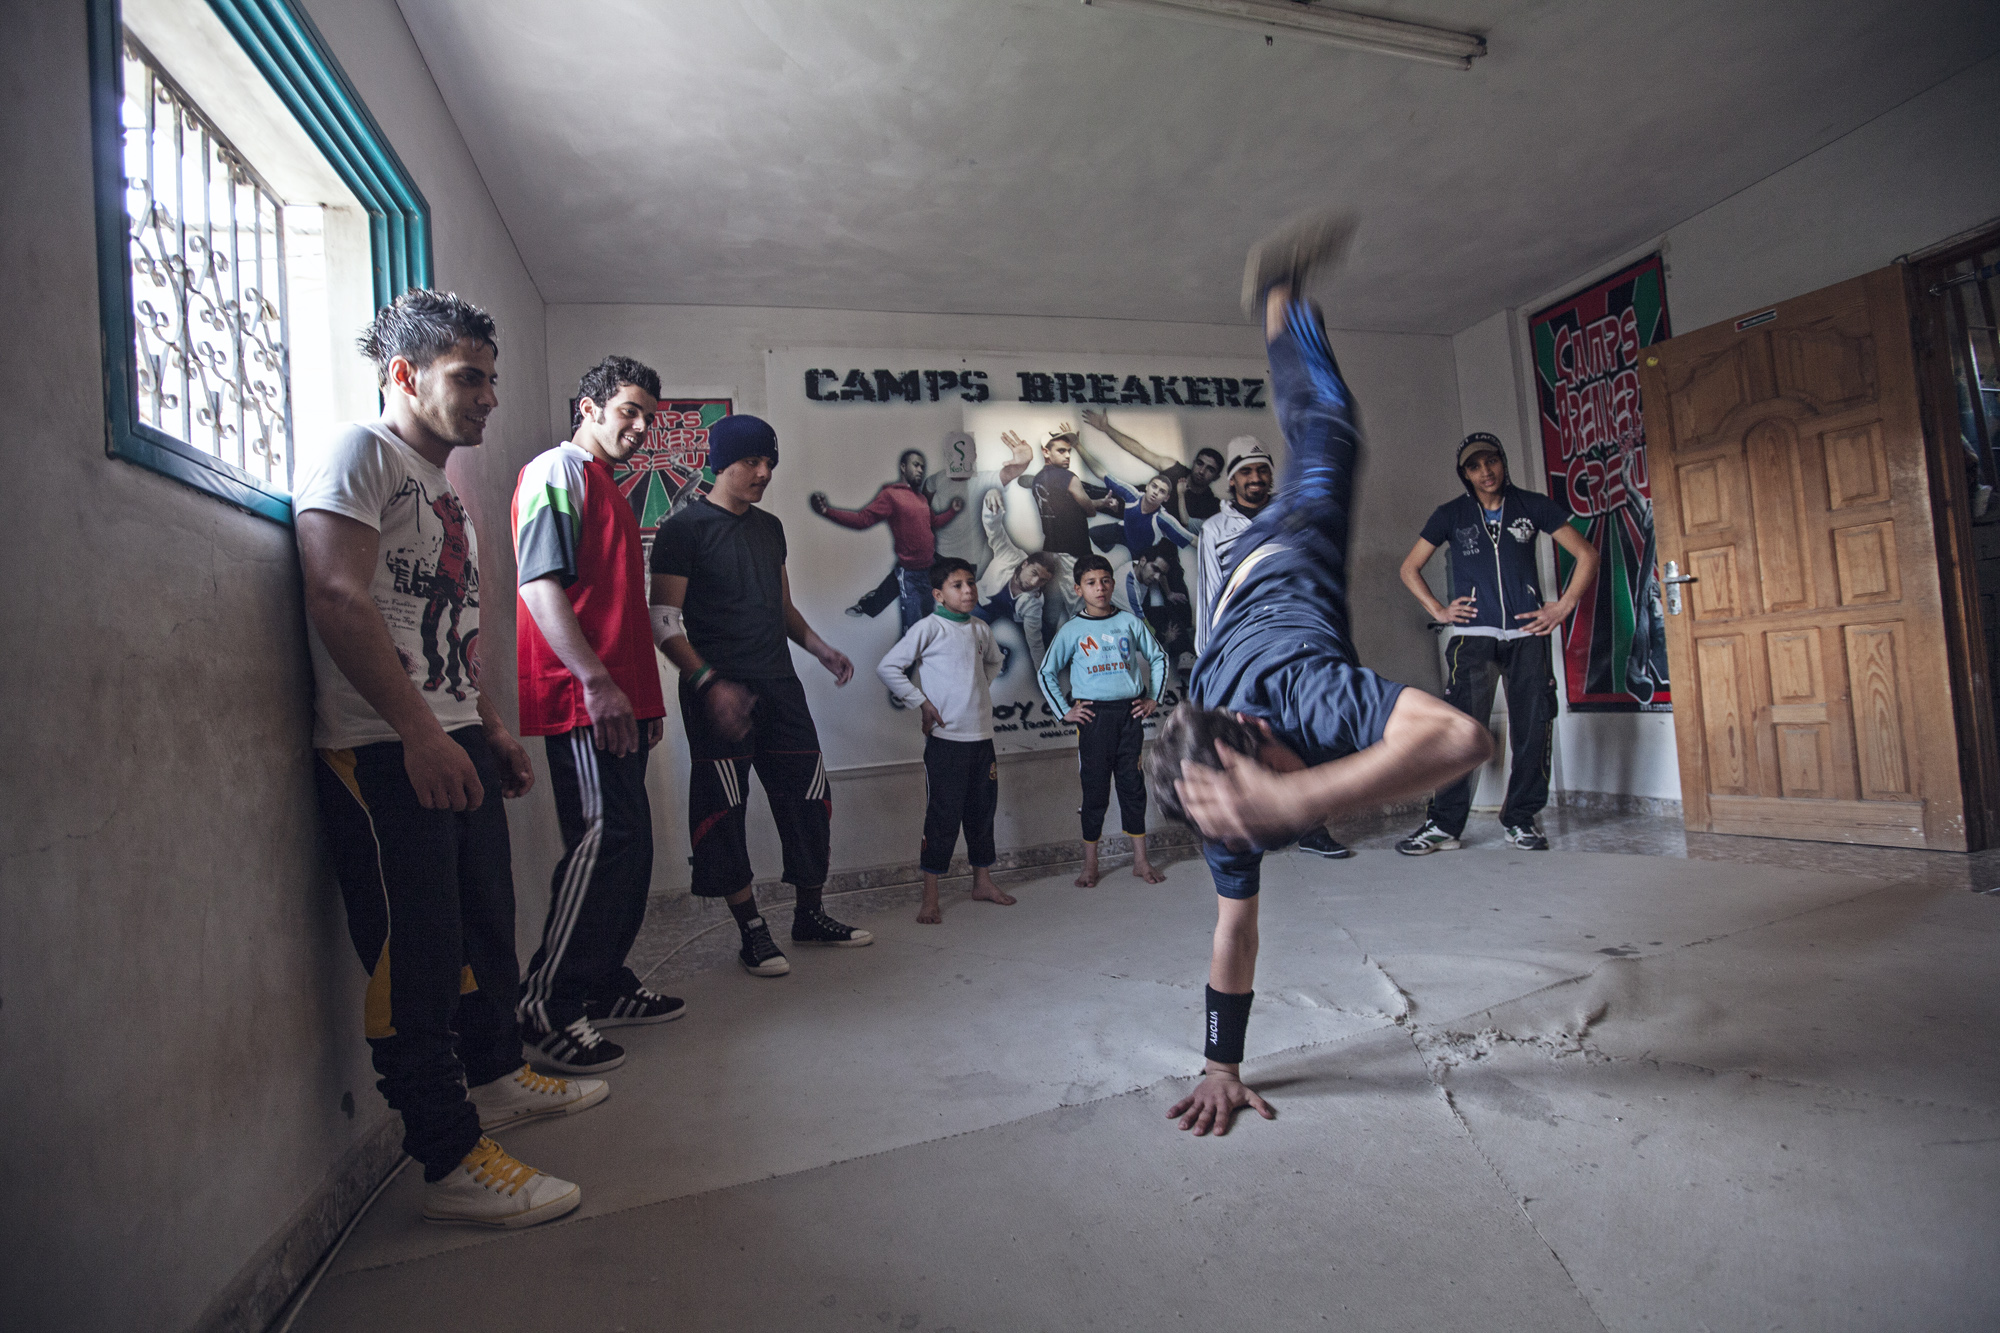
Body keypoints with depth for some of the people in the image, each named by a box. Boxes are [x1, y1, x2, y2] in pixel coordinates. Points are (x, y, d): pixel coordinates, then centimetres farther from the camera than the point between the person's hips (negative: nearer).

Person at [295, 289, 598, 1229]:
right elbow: (338, 597, -19)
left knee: (486, 922, 19)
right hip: (382, 753, -9)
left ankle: (495, 1077, 38)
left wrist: (488, 728, 18)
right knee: (415, 958, -3)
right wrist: (418, 732, -23)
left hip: (451, 744, 10)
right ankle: (452, 1162, 8)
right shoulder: (360, 454, -7)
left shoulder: (447, 488, 21)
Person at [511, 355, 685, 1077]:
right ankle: (546, 1007, -3)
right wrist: (596, 680, -23)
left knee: (628, 843, 11)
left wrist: (647, 694, 24)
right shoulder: (556, 471, -3)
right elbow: (540, 584, -15)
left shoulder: (610, 491, 26)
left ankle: (605, 987, 21)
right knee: (602, 837, -12)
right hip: (580, 699, -10)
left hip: (620, 699, 10)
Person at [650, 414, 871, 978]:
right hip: (719, 692, -6)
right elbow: (664, 621, -9)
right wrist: (709, 682, -20)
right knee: (723, 809, -1)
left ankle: (809, 914, 21)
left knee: (807, 794, 6)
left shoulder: (769, 528, 16)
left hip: (779, 683, 6)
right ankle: (752, 932, 12)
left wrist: (819, 647, 9)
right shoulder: (684, 529, -4)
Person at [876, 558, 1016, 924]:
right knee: (943, 816, -3)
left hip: (982, 735, 6)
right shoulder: (929, 628, -9)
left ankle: (982, 881, 30)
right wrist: (922, 703, -12)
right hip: (945, 738, -6)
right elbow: (887, 668, -13)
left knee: (982, 810, 15)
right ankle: (930, 897, 7)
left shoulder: (980, 629, 9)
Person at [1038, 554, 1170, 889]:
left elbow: (1158, 657, 15)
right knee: (1095, 788, 4)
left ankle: (1140, 860, 19)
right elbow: (1047, 673, 7)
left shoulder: (1130, 622, 4)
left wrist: (1153, 698, 9)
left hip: (1129, 713, 2)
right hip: (1093, 716, -1)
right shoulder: (1072, 631, 0)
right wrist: (1064, 711, 2)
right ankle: (1090, 865, 15)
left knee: (1133, 785, 8)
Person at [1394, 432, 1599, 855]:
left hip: (1527, 633, 2)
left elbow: (1586, 555, 14)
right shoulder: (1452, 514, 10)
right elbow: (1409, 568, 15)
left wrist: (1564, 605, 4)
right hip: (1472, 634, -1)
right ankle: (1443, 824, -6)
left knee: (1533, 726, 1)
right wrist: (1438, 610, 4)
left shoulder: (1533, 506, 11)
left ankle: (1520, 819, 14)